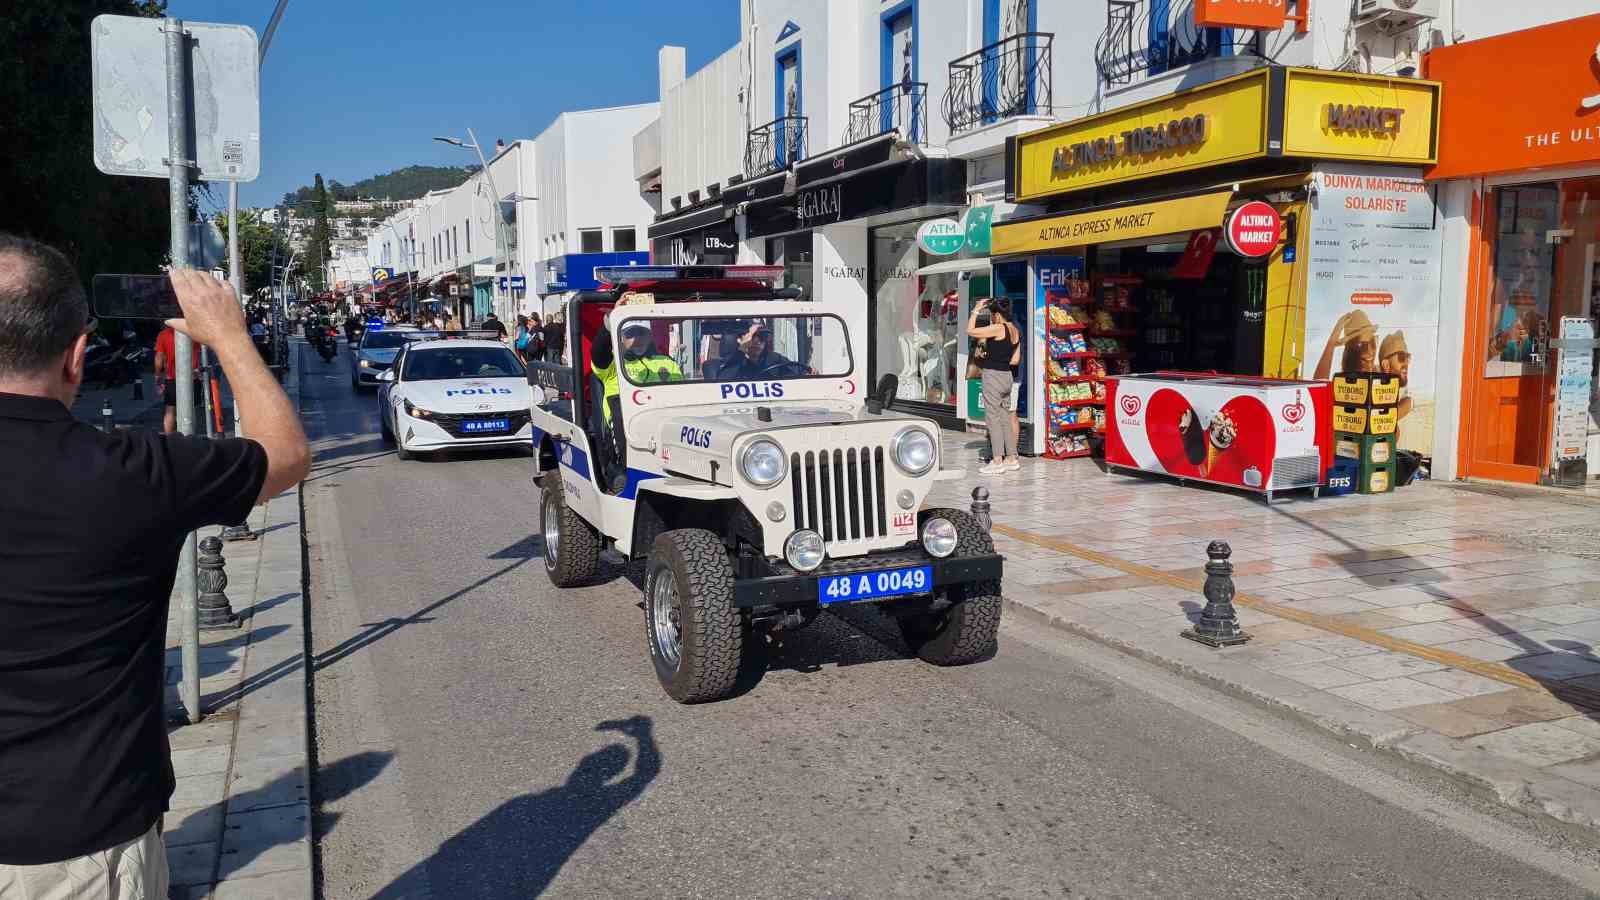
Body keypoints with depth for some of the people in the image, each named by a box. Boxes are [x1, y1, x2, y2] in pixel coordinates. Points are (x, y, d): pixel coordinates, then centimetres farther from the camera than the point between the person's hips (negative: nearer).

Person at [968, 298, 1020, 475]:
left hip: (993, 375, -8)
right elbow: (1014, 360, 13)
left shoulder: (998, 329, -15)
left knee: (993, 418, -5)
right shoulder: (1015, 331, 11)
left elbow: (970, 331, -13)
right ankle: (1011, 458, 16)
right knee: (1005, 417, 13)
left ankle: (997, 461, -5)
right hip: (1007, 375, 9)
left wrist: (975, 311, -3)